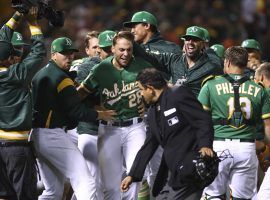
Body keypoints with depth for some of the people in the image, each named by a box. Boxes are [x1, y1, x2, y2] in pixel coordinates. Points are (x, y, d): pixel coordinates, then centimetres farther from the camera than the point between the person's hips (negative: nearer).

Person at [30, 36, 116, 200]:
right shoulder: (61, 78, -10)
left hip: (36, 135, 9)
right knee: (86, 182, -15)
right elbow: (77, 112, -12)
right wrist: (100, 115, 3)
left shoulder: (39, 75, 17)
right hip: (52, 135, -9)